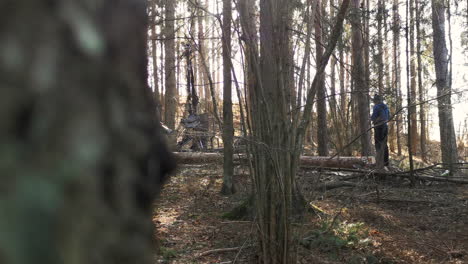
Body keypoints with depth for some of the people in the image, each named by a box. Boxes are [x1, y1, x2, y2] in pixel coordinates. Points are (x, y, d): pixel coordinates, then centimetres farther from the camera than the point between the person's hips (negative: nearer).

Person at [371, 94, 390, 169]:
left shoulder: (376, 107, -11)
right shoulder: (385, 107, 12)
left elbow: (373, 117, -14)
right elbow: (388, 117, 19)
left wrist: (371, 118, 6)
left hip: (378, 127, -8)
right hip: (385, 126, 8)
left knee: (379, 145, -6)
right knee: (384, 144, 16)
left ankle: (380, 164, -8)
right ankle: (386, 161, 22)